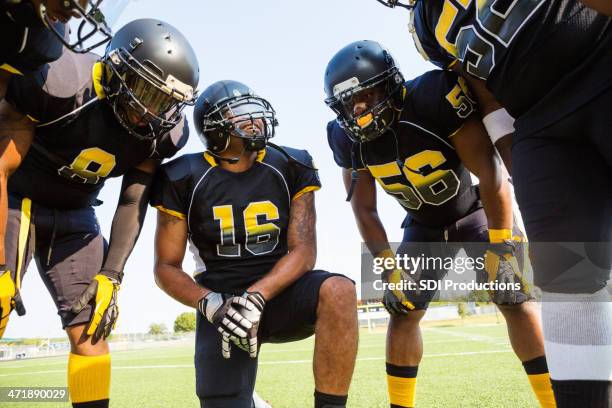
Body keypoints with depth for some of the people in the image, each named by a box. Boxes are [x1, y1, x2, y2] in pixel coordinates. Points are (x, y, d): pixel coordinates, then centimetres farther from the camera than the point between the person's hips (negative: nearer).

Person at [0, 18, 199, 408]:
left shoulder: (161, 132, -13)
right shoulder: (60, 83, -28)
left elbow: (132, 204, -5)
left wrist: (111, 276, -11)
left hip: (75, 218, 5)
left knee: (92, 330, -2)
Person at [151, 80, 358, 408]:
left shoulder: (290, 169, -1)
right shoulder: (185, 179, -4)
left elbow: (303, 252, -7)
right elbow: (166, 267, 0)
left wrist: (257, 295, -24)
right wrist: (209, 303, -20)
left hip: (278, 289, 0)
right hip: (222, 303, 0)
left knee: (338, 291, -31)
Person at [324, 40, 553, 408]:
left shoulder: (433, 99, -32)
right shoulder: (349, 138, -17)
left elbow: (491, 174, -28)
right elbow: (364, 209, -6)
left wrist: (500, 246, -26)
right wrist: (388, 268, -11)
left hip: (478, 211, -3)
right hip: (425, 226, 4)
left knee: (514, 300, -12)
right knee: (403, 310, -2)